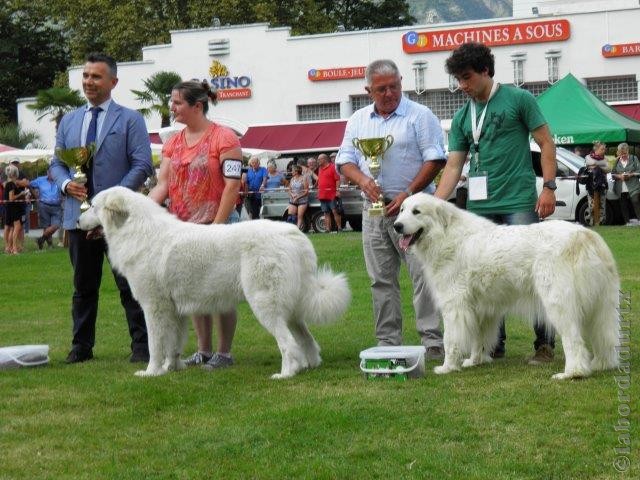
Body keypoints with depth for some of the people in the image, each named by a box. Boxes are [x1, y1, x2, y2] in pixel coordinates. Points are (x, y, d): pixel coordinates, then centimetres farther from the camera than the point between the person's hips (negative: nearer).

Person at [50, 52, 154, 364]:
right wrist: (66, 183, -6)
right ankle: (81, 346, 19)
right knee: (83, 286, 11)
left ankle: (141, 346, 5)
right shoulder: (68, 121, 15)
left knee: (129, 285, -1)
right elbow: (56, 162, 17)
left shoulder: (130, 120, 0)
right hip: (79, 216, 5)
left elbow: (142, 165, -7)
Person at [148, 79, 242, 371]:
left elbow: (232, 185, -13)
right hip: (183, 227, 7)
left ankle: (224, 353, 5)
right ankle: (203, 350, 20)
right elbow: (162, 184, 5)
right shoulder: (173, 144, 11)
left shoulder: (224, 138, -8)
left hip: (217, 225, -7)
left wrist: (217, 226, -18)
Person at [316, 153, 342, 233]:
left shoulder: (333, 167, -5)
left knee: (335, 211, -7)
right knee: (326, 213, 6)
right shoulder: (320, 169, 18)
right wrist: (318, 192, 19)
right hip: (322, 195, 7)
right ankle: (328, 229, 6)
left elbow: (338, 179, -10)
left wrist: (337, 190, -17)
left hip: (332, 195, -7)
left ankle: (339, 228, -3)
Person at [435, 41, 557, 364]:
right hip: (480, 206, 5)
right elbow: (453, 166, 10)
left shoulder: (518, 99, -1)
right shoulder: (461, 117, 12)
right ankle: (493, 344, 17)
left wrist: (549, 187, -9)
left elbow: (546, 143, 0)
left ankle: (545, 344, 2)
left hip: (520, 203, -5)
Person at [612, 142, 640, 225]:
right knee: (624, 207, 3)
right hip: (621, 189, 3)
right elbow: (613, 174, 11)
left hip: (633, 188, -3)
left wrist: (631, 174, -13)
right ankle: (628, 222, 9)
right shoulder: (617, 161, 12)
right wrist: (619, 176, -9)